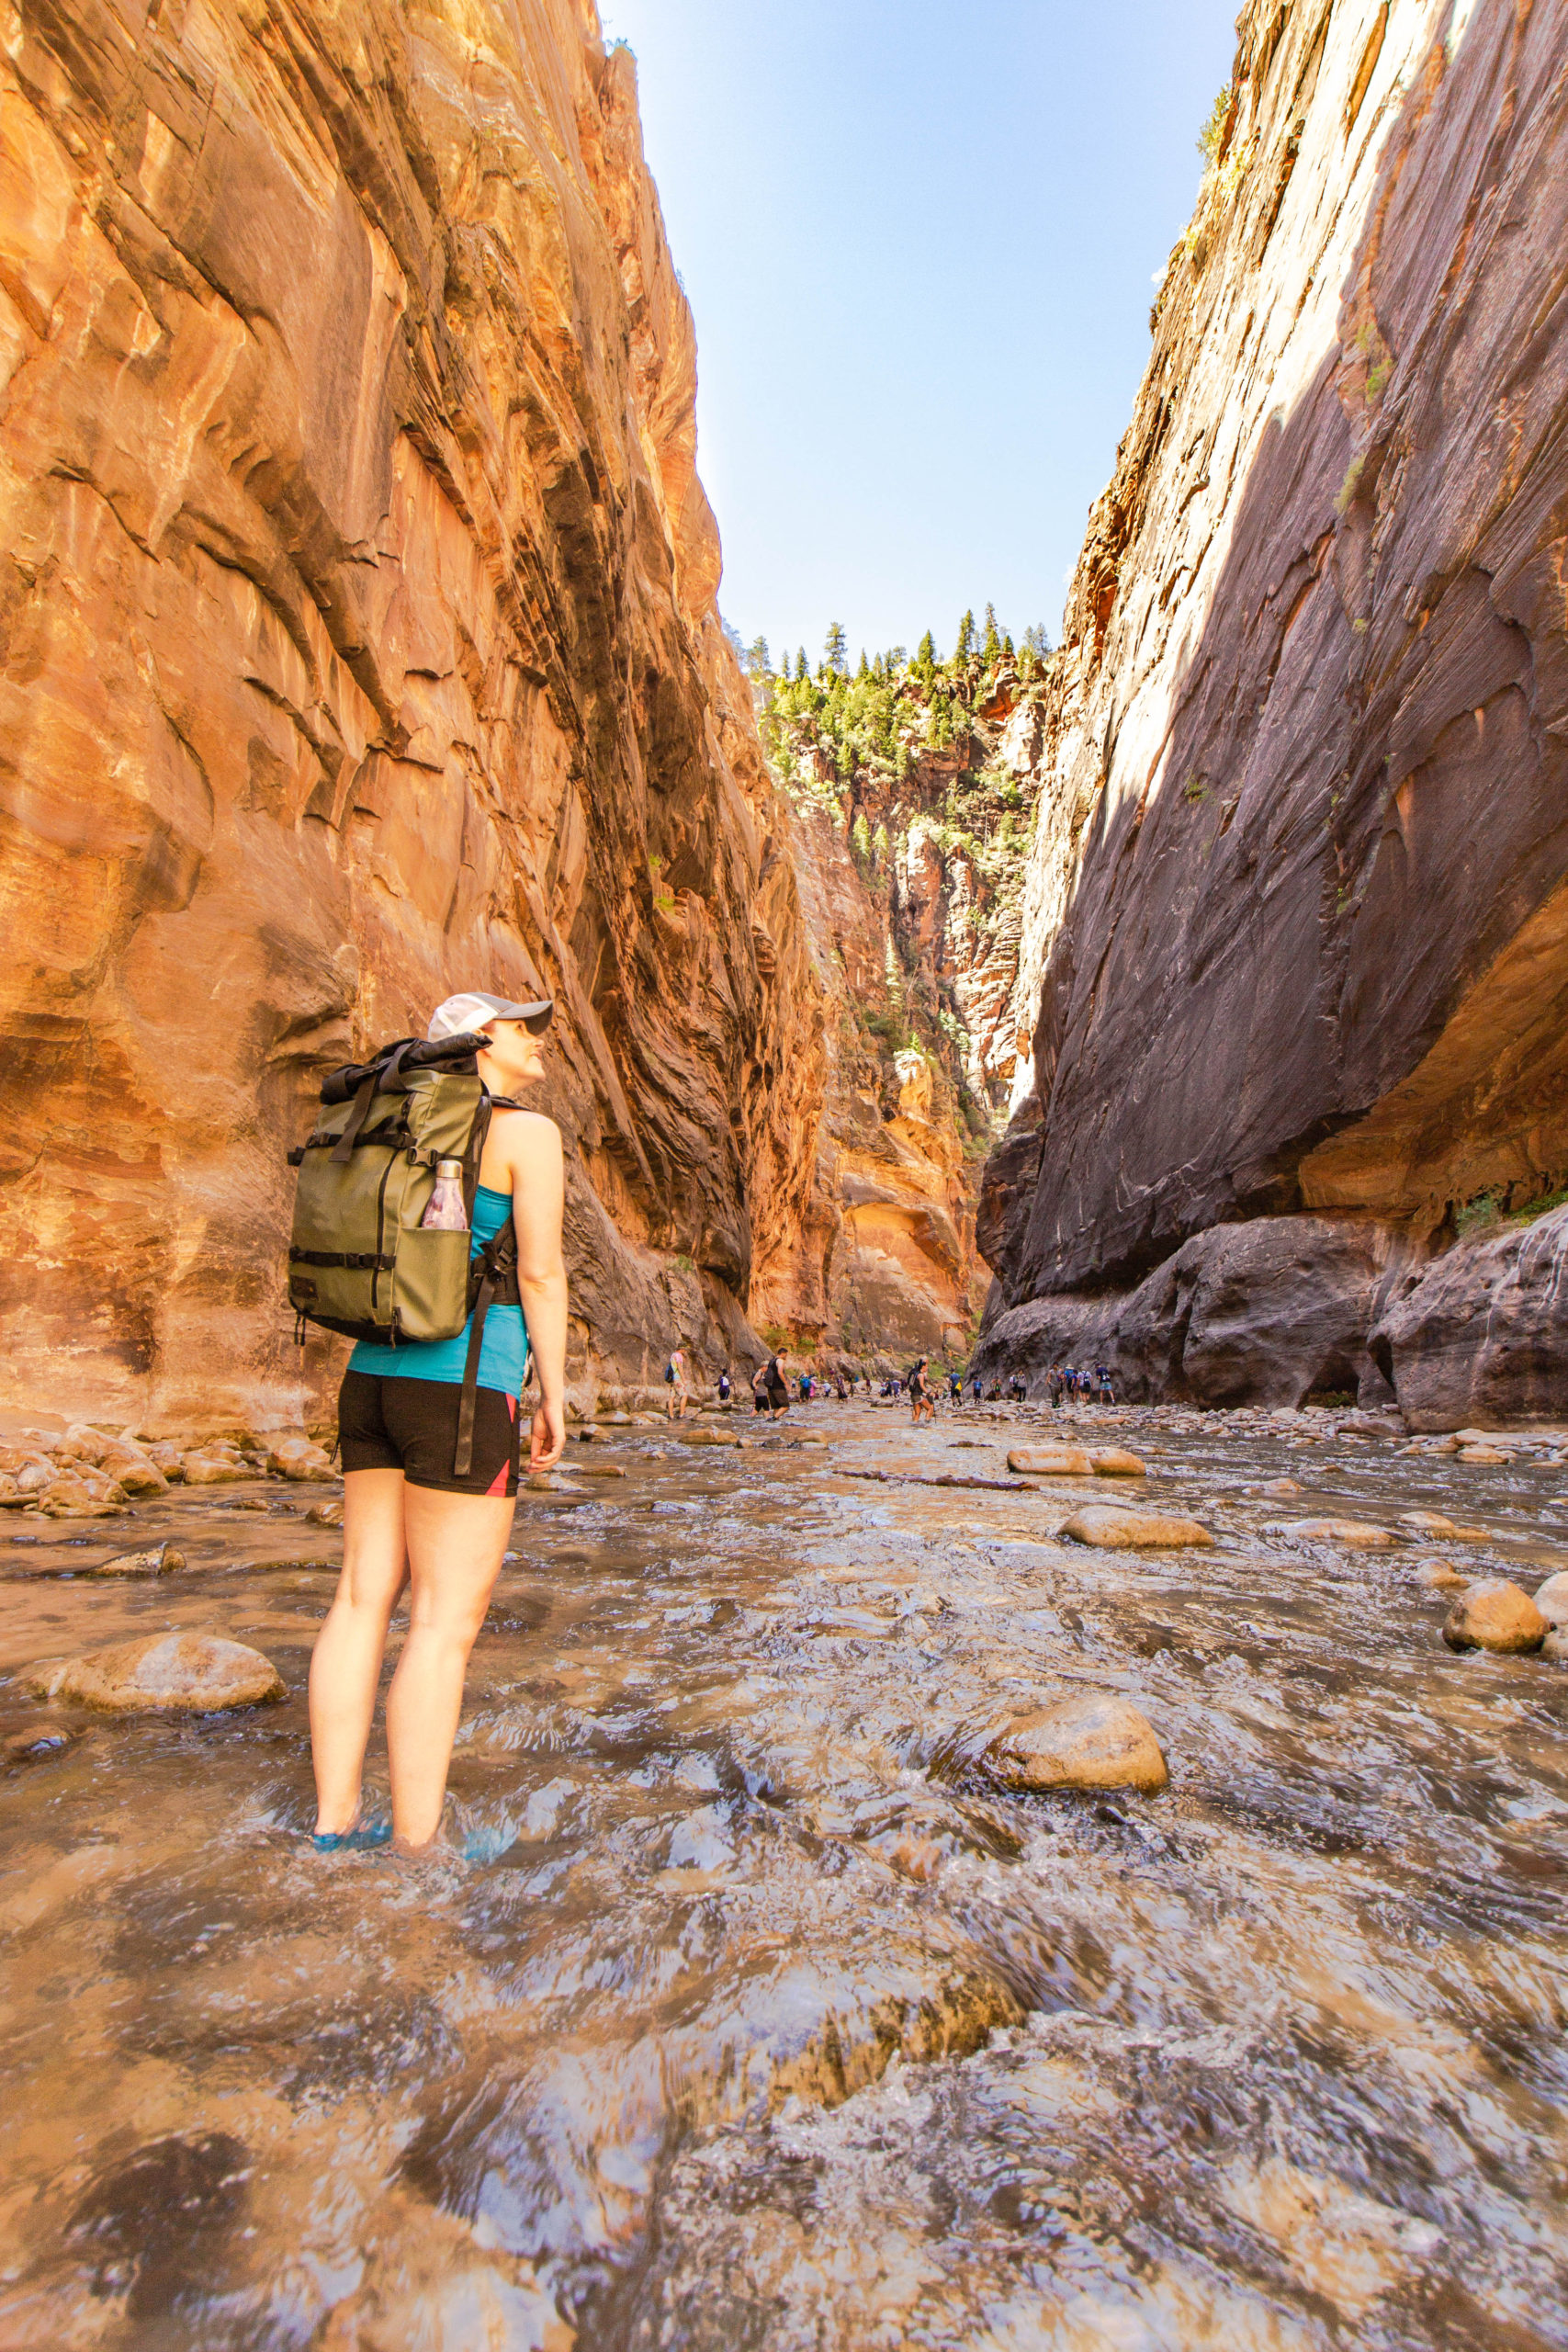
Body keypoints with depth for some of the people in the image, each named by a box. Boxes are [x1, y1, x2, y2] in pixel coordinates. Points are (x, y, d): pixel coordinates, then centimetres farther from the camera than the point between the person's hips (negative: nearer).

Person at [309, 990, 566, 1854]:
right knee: (447, 1622, -1)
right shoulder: (529, 1133, -6)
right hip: (463, 1389, -8)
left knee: (364, 1598, 11)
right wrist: (554, 1393, -3)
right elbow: (541, 1274, -11)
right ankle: (417, 1847, 8)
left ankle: (333, 1825, 19)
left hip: (372, 1375, 8)